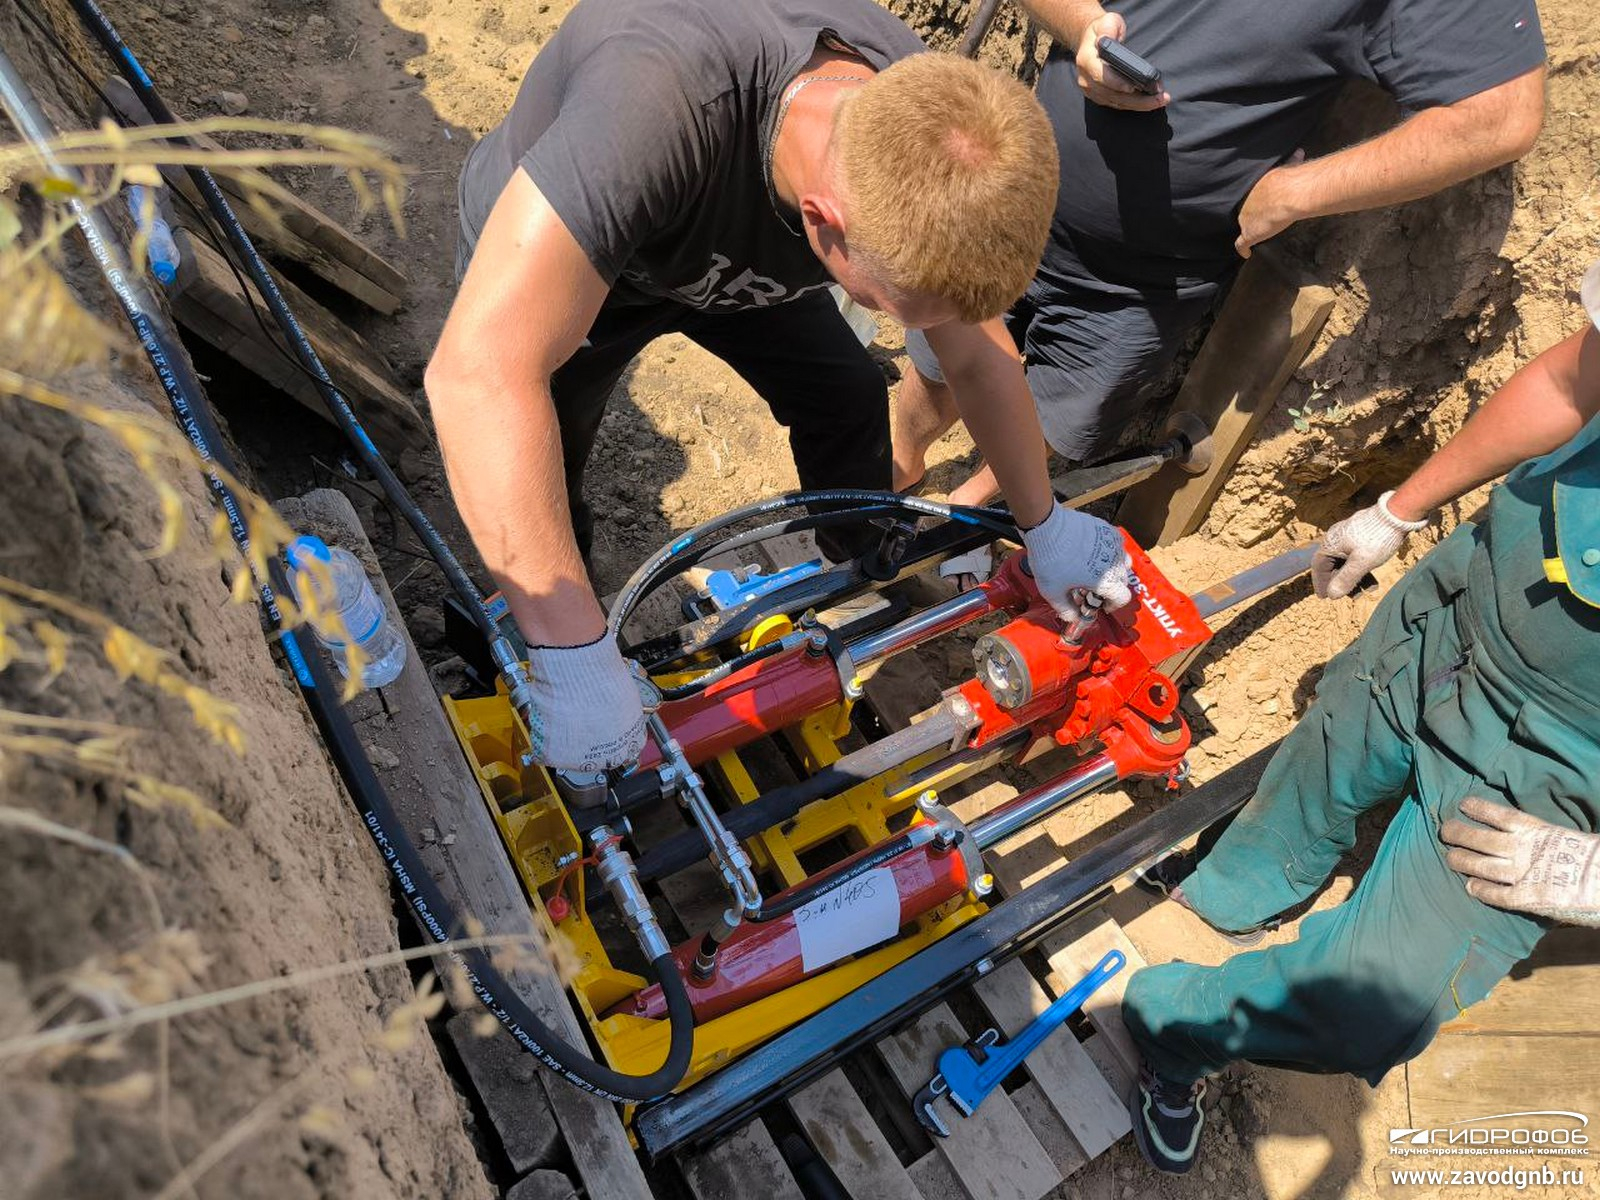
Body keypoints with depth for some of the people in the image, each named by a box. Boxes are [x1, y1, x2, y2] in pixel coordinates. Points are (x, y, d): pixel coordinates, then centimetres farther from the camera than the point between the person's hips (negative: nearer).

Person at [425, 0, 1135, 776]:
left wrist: (1044, 524, -5)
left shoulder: (928, 138, -28)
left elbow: (978, 356, -11)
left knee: (850, 404, 0)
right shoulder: (663, 94, -48)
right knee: (533, 500, -2)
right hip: (542, 249, -3)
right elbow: (479, 372, -52)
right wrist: (575, 657, -52)